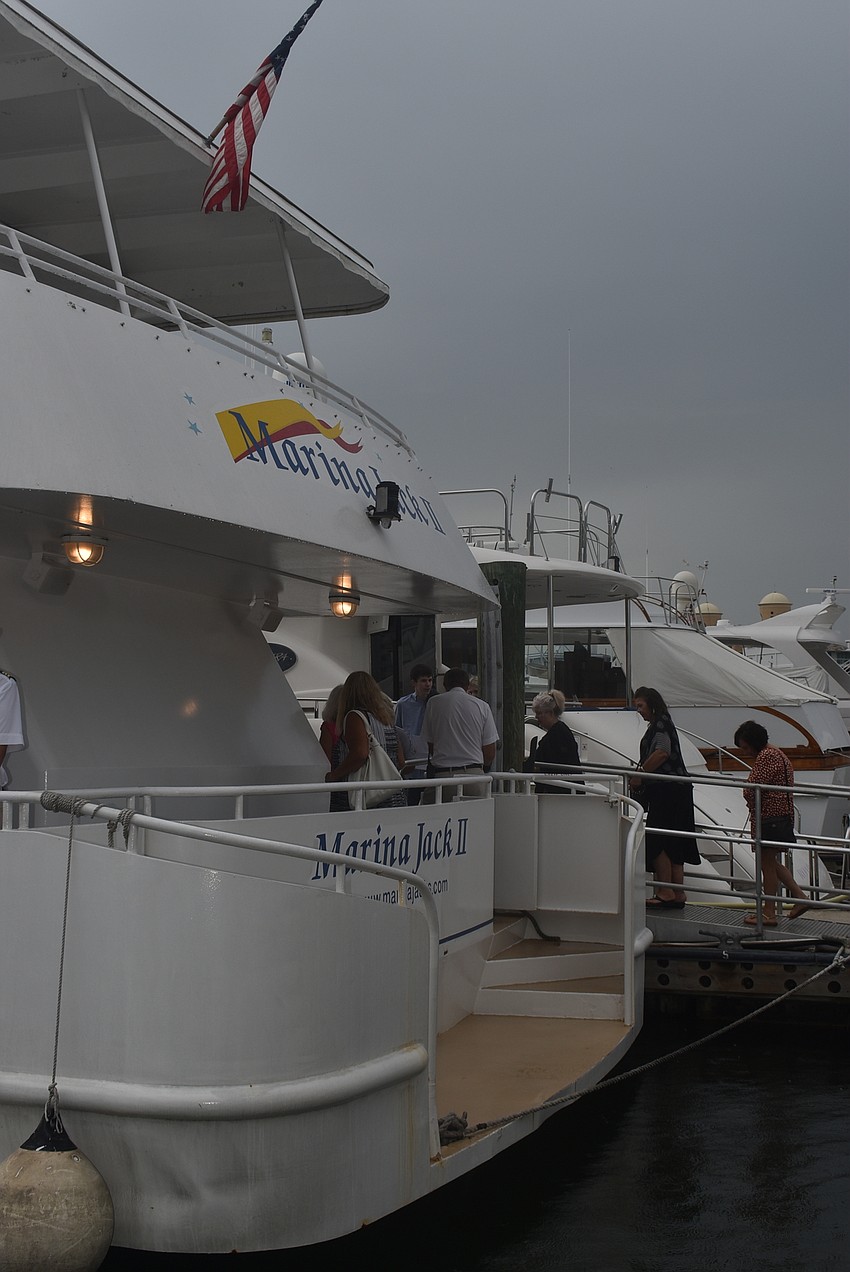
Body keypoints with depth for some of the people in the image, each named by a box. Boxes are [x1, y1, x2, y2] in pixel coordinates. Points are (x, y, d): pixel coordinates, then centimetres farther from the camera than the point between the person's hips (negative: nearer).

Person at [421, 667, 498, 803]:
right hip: (474, 774, 1)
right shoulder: (482, 706, 7)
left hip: (442, 774, -1)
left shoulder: (434, 703, 7)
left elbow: (431, 747, 11)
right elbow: (490, 754, 7)